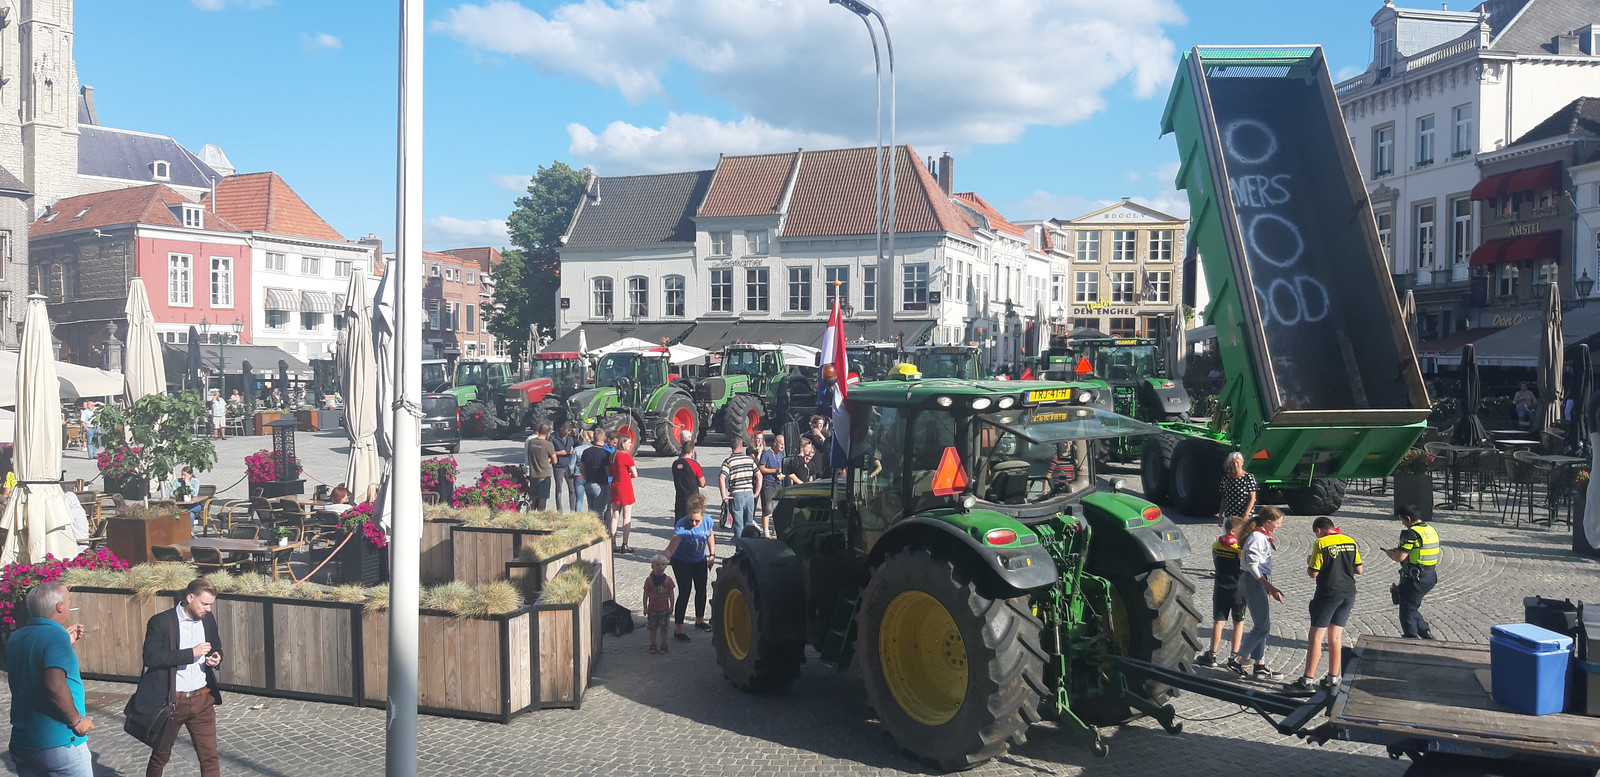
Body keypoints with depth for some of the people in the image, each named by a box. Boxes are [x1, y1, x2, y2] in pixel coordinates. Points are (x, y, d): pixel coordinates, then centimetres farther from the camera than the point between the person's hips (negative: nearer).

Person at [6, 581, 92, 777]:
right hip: (60, 743, -7)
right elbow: (55, 686, -30)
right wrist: (77, 721, -17)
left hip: (22, 743, 7)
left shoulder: (15, 638, 7)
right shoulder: (55, 634, -17)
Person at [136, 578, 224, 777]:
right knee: (160, 757, 16)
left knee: (210, 757, 1)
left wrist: (216, 658, -4)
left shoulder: (208, 619, 6)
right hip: (171, 701, -3)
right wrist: (191, 653, -24)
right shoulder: (161, 622, -11)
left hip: (202, 699, 3)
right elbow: (151, 657, -20)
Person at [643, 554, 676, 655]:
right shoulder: (649, 580, -7)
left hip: (664, 609, 0)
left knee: (663, 628, 8)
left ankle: (664, 645, 20)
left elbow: (671, 594, 1)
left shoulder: (668, 580, -5)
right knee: (652, 628, 10)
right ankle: (652, 645, 21)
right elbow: (646, 594, -2)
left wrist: (671, 607, -2)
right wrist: (645, 607, -3)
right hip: (652, 609, 0)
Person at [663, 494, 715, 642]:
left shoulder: (707, 521, -17)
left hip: (700, 561, 6)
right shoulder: (681, 526, -32)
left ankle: (699, 620, 37)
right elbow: (671, 549, -35)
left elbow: (710, 536, 5)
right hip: (682, 563, -6)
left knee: (701, 590, 16)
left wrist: (712, 554, 4)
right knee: (684, 592, -11)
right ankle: (678, 630, -6)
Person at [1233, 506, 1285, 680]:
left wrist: (1267, 586, 23)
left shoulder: (1263, 536, 13)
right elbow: (1252, 566, -22)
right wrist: (1270, 587, -23)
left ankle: (1260, 666, 16)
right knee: (1262, 627, -7)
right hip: (1253, 583, -10)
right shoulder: (1257, 537, -17)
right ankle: (1236, 660, 1)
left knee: (1262, 626, 11)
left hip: (1259, 583, 10)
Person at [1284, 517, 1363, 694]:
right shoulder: (1350, 542, 5)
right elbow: (1358, 569, 9)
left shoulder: (1321, 543, -12)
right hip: (1348, 594, 6)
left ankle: (1308, 681, -5)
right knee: (1335, 637, 15)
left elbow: (1313, 573, -13)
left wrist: (1309, 564, 8)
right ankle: (1333, 679, 19)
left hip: (1328, 594, -6)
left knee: (1315, 637, -3)